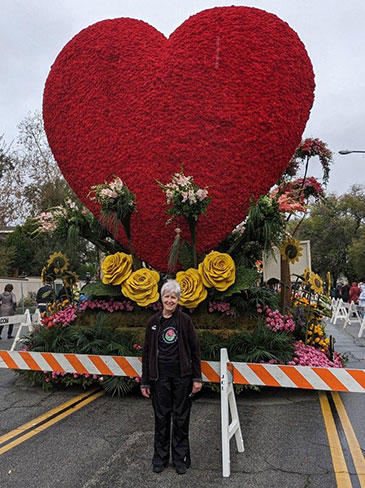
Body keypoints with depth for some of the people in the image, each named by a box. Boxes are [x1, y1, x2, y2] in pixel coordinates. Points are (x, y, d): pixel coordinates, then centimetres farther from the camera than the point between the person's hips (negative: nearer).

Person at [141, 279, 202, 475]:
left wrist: (197, 378, -5)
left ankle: (180, 458, 28)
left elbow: (195, 350, -1)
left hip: (182, 376, -1)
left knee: (181, 417, 10)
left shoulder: (185, 320, -4)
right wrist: (145, 382, 3)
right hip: (160, 376, 1)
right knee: (161, 417, 12)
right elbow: (147, 352, 4)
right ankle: (160, 457, 30)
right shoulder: (153, 322, 1)